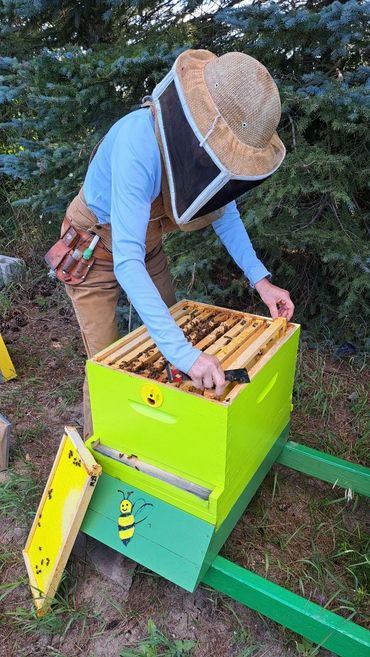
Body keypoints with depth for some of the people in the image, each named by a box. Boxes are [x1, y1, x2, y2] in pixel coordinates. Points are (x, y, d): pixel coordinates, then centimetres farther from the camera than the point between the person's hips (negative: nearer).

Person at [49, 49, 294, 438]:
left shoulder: (209, 143, -18)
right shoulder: (139, 143, -38)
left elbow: (224, 213, -2)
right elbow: (126, 262, -42)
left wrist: (259, 279, -14)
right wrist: (183, 351, -48)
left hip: (146, 243, 6)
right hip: (94, 250, -6)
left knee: (171, 336, 11)